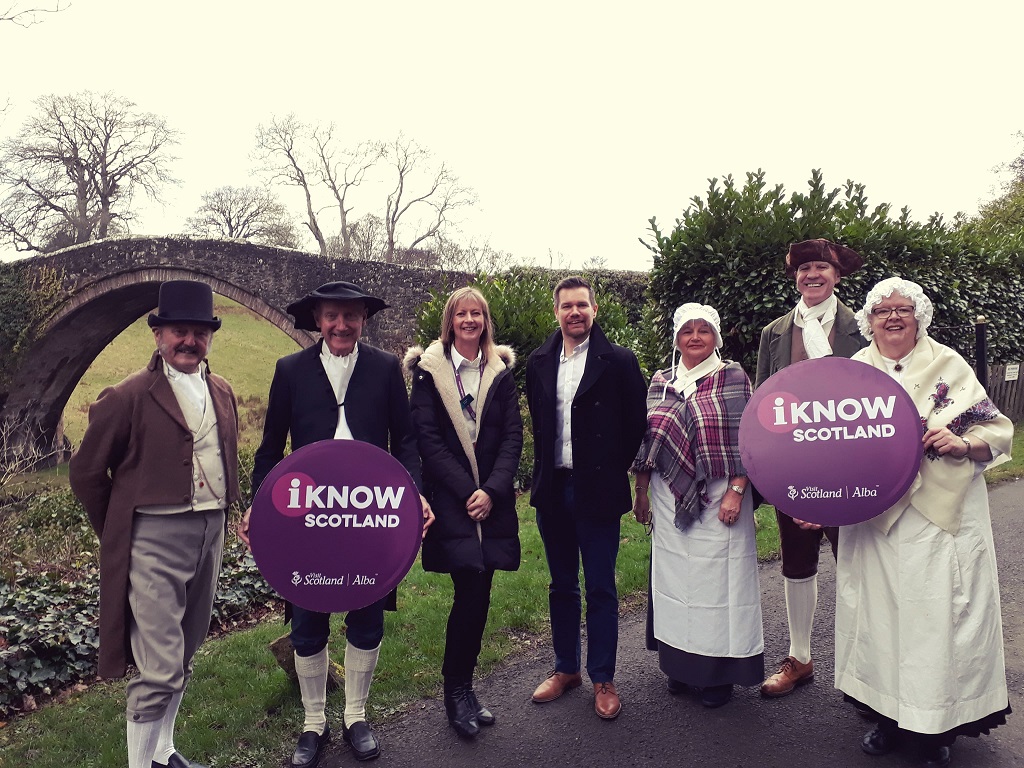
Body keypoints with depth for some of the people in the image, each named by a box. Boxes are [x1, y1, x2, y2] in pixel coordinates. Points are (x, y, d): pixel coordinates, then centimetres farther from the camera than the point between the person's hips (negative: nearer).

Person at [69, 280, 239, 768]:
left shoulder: (222, 393, 9)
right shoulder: (129, 397, -10)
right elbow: (86, 473, -3)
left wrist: (218, 517, 15)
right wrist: (117, 536, 4)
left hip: (210, 535, 6)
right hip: (155, 541, -6)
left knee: (182, 658, 19)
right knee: (159, 668, -4)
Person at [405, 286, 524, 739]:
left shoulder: (501, 370, 8)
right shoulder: (429, 370, 0)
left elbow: (513, 435, 2)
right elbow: (427, 438, -6)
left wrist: (491, 490, -10)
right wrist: (467, 491, -12)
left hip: (492, 498, 3)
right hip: (450, 497, -3)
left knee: (479, 593, 8)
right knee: (471, 590, -10)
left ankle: (461, 689, 24)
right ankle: (457, 692, 10)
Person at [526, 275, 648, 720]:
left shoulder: (619, 361, -6)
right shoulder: (539, 363, 6)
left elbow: (636, 424, -2)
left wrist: (612, 470, 0)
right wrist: (544, 470, 10)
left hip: (597, 491, -4)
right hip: (552, 490, 4)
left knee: (601, 590, 5)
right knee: (562, 586, 16)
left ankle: (603, 680, 19)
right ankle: (566, 669, 30)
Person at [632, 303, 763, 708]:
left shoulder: (733, 379, -2)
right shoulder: (661, 383, 9)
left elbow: (748, 440, -6)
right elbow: (647, 440, 12)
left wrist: (736, 492, -15)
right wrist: (641, 492, 9)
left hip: (718, 499, -3)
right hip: (670, 500, 4)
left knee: (718, 579, 2)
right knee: (674, 577, 10)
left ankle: (720, 672, 17)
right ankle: (681, 662, 25)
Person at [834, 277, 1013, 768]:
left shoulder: (948, 365, 1)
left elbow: (999, 430, 3)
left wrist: (963, 442, -17)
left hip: (944, 514, -2)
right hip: (875, 514, 2)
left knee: (938, 611, 1)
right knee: (880, 608, 7)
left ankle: (938, 726, 17)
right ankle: (888, 714, 23)